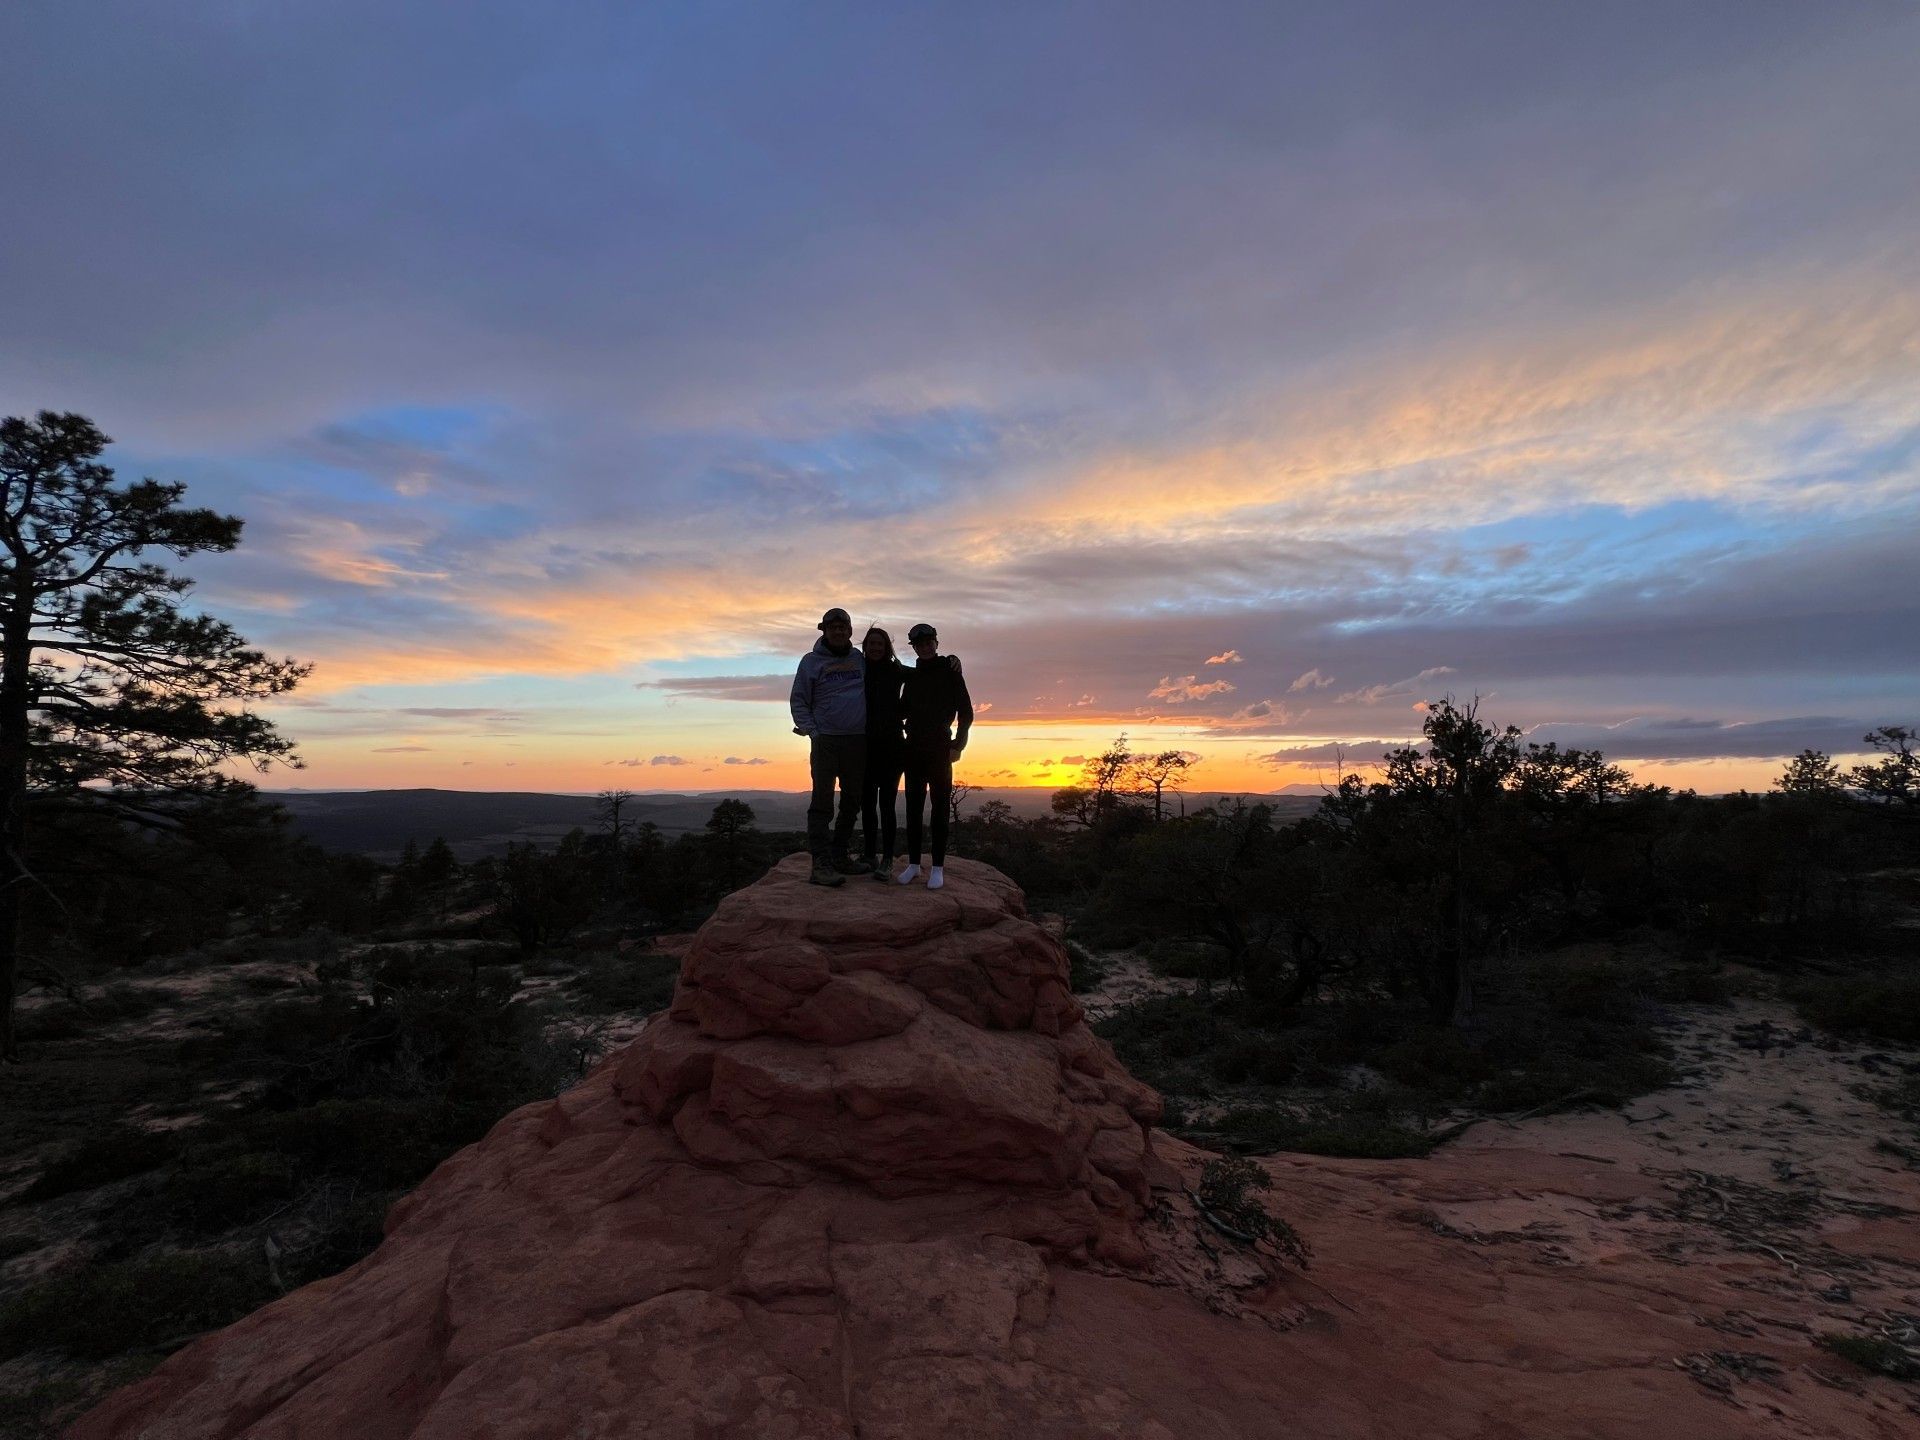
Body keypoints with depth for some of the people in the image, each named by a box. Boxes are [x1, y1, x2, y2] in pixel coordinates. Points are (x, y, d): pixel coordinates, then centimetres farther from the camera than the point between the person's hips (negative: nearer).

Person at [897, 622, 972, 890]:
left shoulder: (950, 672, 1)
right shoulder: (912, 676, 13)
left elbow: (966, 712, -2)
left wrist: (958, 745, -9)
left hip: (940, 748, -4)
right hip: (914, 748, 4)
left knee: (940, 806, -4)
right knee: (913, 806, 3)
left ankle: (938, 868, -2)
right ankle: (913, 864, 9)